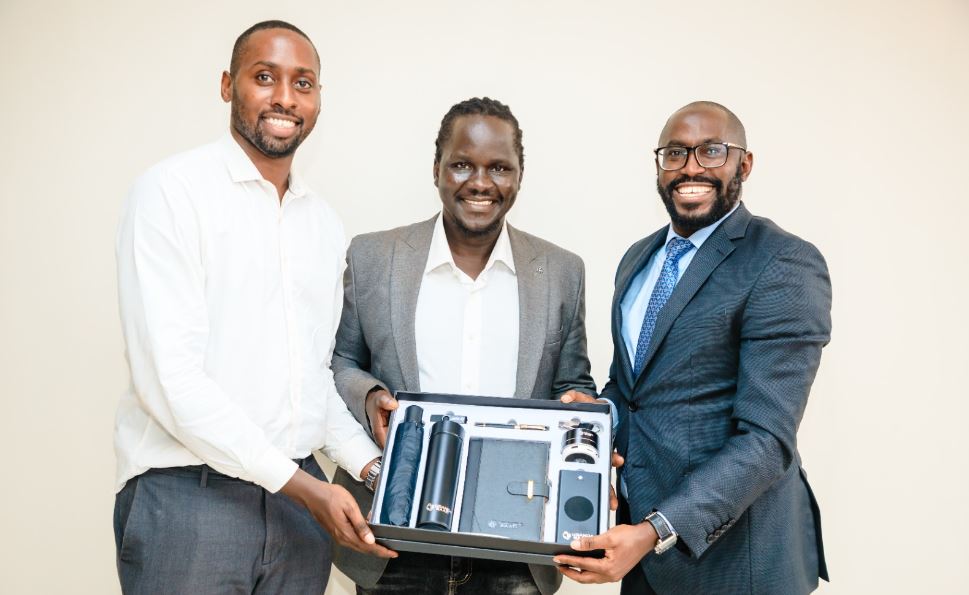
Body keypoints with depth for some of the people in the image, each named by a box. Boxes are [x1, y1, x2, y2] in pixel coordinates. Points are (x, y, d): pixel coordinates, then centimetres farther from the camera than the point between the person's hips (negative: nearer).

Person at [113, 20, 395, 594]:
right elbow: (169, 378, -16)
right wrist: (302, 486, -16)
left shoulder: (324, 221, 10)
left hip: (300, 494, 6)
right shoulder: (173, 190, -9)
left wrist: (372, 466, 2)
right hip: (188, 497, -5)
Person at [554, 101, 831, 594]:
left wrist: (654, 533, -27)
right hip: (635, 521, 7)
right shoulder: (639, 258, 8)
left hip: (729, 548, -6)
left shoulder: (785, 264, -16)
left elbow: (766, 440, -21)